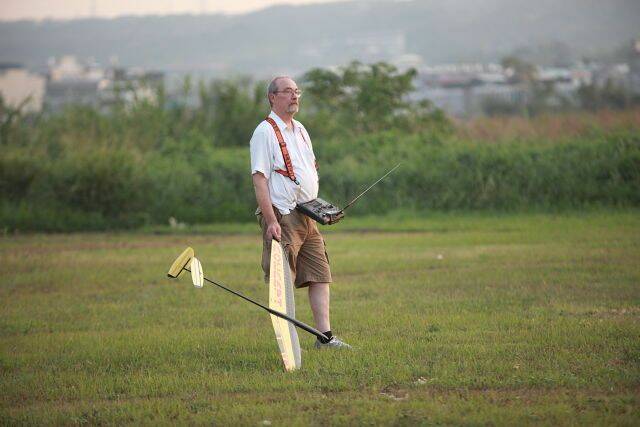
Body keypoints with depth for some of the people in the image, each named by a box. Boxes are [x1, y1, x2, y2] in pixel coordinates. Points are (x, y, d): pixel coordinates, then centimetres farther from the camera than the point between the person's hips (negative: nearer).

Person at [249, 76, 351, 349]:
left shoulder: (300, 130, 17)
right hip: (282, 217, -8)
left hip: (307, 217, 8)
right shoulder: (265, 132, -9)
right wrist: (271, 221, -21)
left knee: (320, 276, 5)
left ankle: (325, 337, 7)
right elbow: (259, 179, -15)